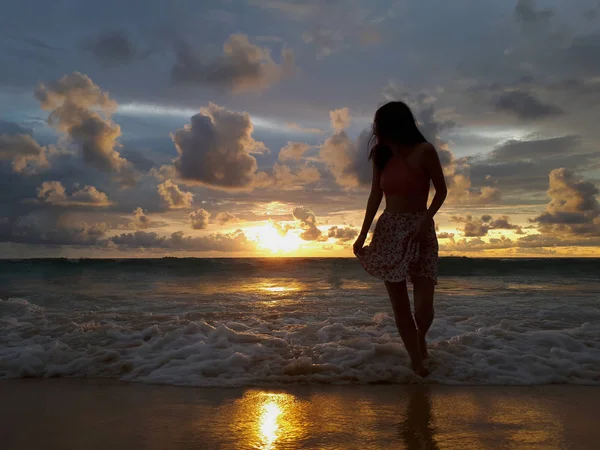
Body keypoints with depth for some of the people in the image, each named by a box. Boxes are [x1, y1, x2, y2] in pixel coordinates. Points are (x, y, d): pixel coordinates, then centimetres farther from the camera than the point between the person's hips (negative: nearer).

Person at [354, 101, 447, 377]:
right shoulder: (381, 155, 8)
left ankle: (421, 338, 26)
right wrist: (363, 234, 3)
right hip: (388, 230, 4)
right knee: (399, 306, 3)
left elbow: (441, 190, -1)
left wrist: (426, 220, -15)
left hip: (419, 230, -4)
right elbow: (375, 196, 8)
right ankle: (417, 362, 19)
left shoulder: (424, 152, -7)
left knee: (423, 306, -10)